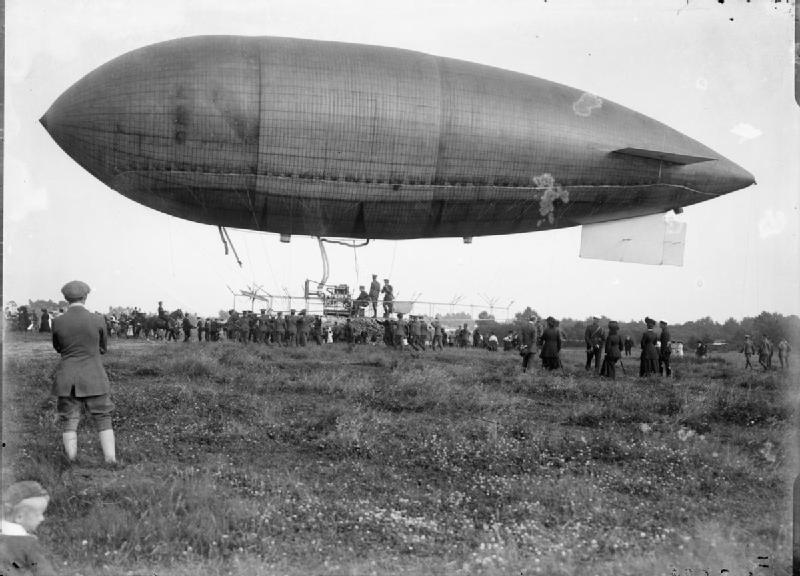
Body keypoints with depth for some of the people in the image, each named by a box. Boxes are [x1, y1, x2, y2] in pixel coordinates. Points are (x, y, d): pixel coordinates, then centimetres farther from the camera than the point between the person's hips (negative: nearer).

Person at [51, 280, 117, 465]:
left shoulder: (57, 322, -4)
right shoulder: (97, 320, -6)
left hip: (67, 380, 1)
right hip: (94, 378, -1)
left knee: (69, 424, 7)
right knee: (104, 422, 7)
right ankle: (111, 463, 1)